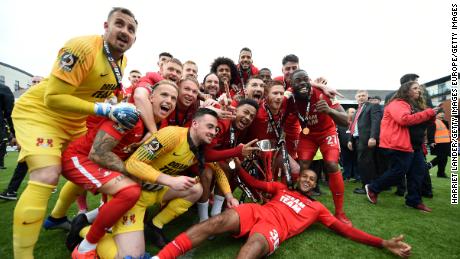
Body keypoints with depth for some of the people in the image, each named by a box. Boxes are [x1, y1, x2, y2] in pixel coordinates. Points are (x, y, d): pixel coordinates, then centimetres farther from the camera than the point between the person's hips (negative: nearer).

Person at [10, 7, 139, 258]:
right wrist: (106, 109, -32)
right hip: (39, 112, -8)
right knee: (46, 177, -23)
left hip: (74, 122, 9)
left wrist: (116, 108, -1)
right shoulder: (83, 47, -27)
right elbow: (53, 98, -29)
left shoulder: (122, 61, -1)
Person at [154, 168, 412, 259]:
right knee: (218, 221, -27)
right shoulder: (282, 188, 31)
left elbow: (343, 228, 23)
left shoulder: (317, 207, 27)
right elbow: (257, 184, 25)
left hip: (274, 228, -2)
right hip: (256, 210, 2)